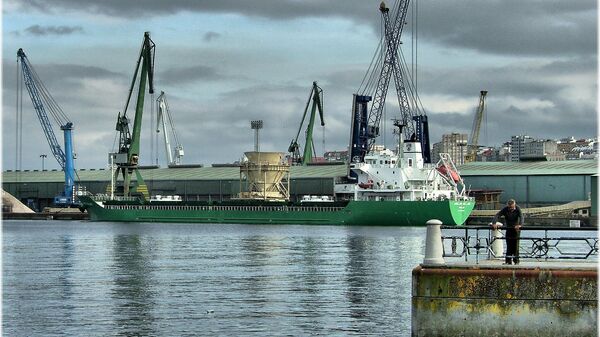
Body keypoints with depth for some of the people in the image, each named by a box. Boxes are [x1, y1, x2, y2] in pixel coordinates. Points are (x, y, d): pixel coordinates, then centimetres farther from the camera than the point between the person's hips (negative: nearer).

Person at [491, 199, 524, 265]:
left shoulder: (517, 209, -15)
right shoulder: (505, 209, -11)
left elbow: (521, 217, -28)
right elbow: (497, 215, -19)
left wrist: (520, 225, -48)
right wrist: (494, 223, -37)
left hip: (516, 229, -2)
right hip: (508, 228, 2)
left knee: (515, 246, -6)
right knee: (509, 245, -2)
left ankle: (516, 260, 0)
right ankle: (508, 260, 0)